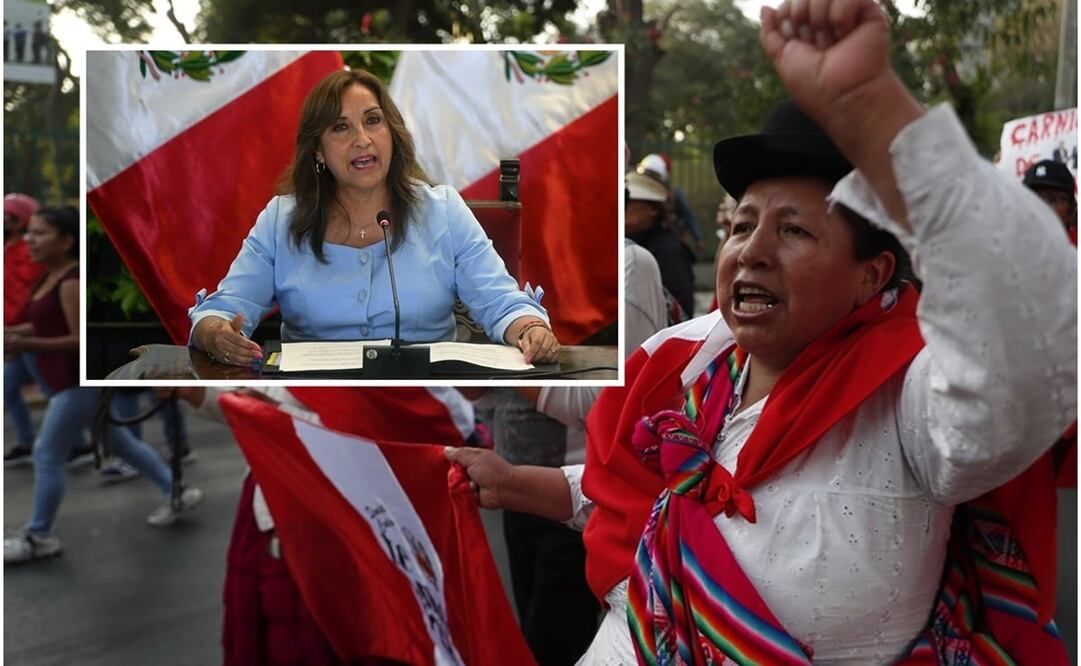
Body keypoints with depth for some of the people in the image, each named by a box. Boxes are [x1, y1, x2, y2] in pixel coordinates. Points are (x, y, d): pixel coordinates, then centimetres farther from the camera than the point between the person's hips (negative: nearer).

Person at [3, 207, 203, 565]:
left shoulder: (73, 282, -21)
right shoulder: (51, 277, 10)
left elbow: (82, 340, -25)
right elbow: (48, 324, 21)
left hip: (82, 381, -11)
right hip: (73, 380, 11)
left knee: (47, 454, -3)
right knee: (121, 443, 19)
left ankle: (38, 537, 9)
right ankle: (178, 493, 30)